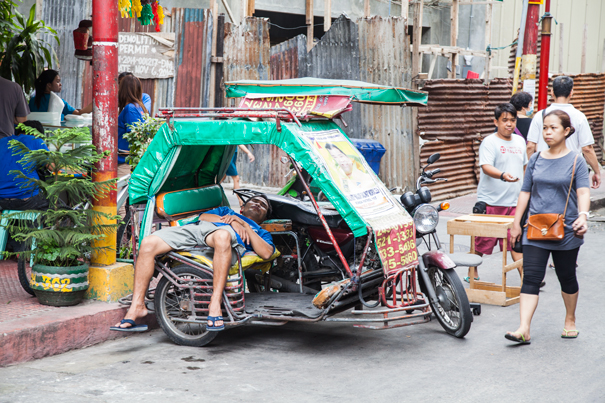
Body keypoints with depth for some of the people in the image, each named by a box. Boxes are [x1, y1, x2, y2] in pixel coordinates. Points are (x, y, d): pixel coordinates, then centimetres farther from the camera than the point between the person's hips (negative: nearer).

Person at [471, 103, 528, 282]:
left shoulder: (519, 141, 12)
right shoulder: (489, 142, -8)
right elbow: (486, 166, -22)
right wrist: (503, 175, -39)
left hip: (514, 202, 5)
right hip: (490, 202, -5)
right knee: (482, 242, 3)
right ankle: (472, 273, 20)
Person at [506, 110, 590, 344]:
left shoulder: (576, 161, -2)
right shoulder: (536, 160, 8)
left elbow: (583, 192, -12)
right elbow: (525, 192, 12)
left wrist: (583, 216, -29)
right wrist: (516, 223, 11)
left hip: (566, 231, -2)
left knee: (567, 278, 12)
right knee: (531, 278, -8)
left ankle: (570, 321, 34)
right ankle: (523, 330, -14)